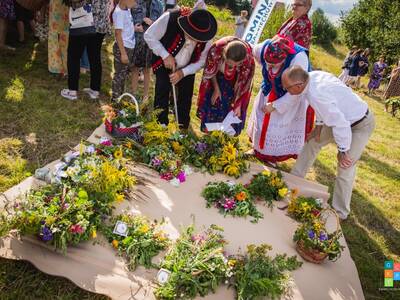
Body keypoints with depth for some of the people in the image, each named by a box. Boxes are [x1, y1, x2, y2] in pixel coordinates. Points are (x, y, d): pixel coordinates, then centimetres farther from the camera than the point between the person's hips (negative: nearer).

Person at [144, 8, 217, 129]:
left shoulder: (206, 39, -24)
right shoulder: (170, 18, -33)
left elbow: (201, 61, -10)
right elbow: (149, 36, -20)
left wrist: (183, 72, -24)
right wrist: (165, 55, -28)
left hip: (187, 70, 2)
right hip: (165, 66, -2)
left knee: (185, 101, 9)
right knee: (162, 98, -8)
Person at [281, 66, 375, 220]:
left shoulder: (316, 95, -39)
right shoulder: (313, 75, -14)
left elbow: (341, 125, -34)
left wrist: (342, 151, -20)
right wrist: (319, 124, 3)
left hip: (360, 125, -9)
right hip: (342, 117, 9)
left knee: (345, 168, -8)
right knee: (312, 142, 14)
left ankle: (340, 213, 9)